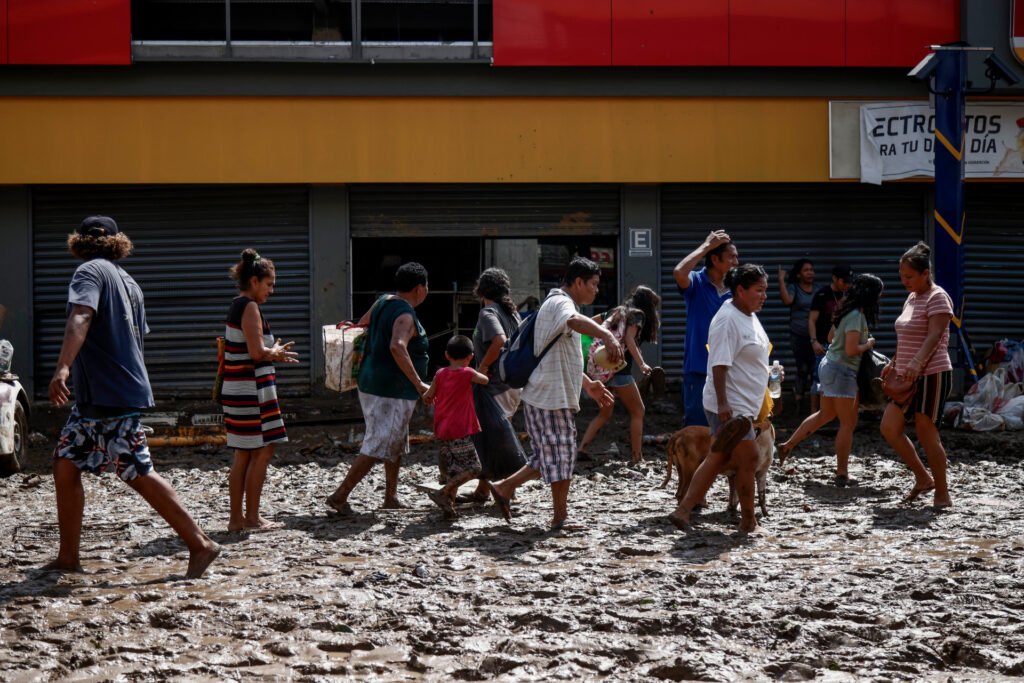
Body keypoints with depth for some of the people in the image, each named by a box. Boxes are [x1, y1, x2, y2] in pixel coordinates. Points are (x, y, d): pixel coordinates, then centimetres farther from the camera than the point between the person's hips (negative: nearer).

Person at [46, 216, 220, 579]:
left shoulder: (90, 272, -9)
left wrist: (63, 368, -40)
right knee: (65, 466, 10)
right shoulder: (127, 281, 16)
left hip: (111, 398, -9)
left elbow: (80, 318, -27)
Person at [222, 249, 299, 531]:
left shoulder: (237, 307, 15)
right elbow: (256, 352, -21)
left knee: (243, 455, 11)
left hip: (236, 389, 9)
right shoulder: (250, 307, -13)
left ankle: (236, 517, 12)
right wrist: (275, 353, -3)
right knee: (262, 452, -3)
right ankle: (252, 517, 0)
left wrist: (272, 352, 13)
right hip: (252, 389, -9)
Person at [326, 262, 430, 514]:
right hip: (393, 391, -10)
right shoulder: (406, 316, -18)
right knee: (377, 447, -8)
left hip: (371, 384, 10)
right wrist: (418, 383, -34)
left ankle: (391, 498, 25)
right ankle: (340, 495, -9)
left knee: (397, 443, 20)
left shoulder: (383, 302, 9)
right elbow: (397, 347, -35)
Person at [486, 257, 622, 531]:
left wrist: (588, 385, 27)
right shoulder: (560, 303, -13)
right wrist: (608, 335, -56)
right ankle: (561, 519, 5)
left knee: (552, 456, 15)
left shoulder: (560, 305, 22)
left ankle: (504, 488, 19)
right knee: (561, 454, -3)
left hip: (550, 395, 10)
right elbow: (575, 320, -40)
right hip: (552, 396, -10)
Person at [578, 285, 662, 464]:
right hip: (620, 369, -7)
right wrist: (641, 365, -23)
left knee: (604, 413, 18)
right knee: (637, 412, 7)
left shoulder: (616, 311, 20)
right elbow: (629, 340, -15)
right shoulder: (638, 314, -1)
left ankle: (583, 449, 3)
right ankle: (637, 458, 3)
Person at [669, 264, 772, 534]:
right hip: (729, 407, -10)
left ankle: (683, 511, 12)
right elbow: (719, 364, -24)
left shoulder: (750, 317, 13)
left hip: (743, 406, 10)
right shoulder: (728, 319, -18)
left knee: (719, 458, 11)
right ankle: (748, 521, 10)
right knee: (748, 459, -3)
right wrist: (723, 403, -28)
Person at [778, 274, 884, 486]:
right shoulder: (856, 315, -19)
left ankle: (788, 446, 26)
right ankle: (842, 474, 4)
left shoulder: (848, 311, 10)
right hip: (842, 371, -10)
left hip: (829, 365, 10)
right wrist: (868, 344, -7)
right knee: (848, 424, -1)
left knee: (825, 415, 23)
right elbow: (851, 349, -26)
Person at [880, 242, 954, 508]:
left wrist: (916, 363, -37)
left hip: (931, 375, -9)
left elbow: (934, 336, -24)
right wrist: (894, 364, 19)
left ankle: (942, 494, 6)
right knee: (889, 428, 2)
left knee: (926, 434, -5)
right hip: (907, 377, 9)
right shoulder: (911, 299, 15)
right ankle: (923, 478, 15)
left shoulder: (937, 298, -11)